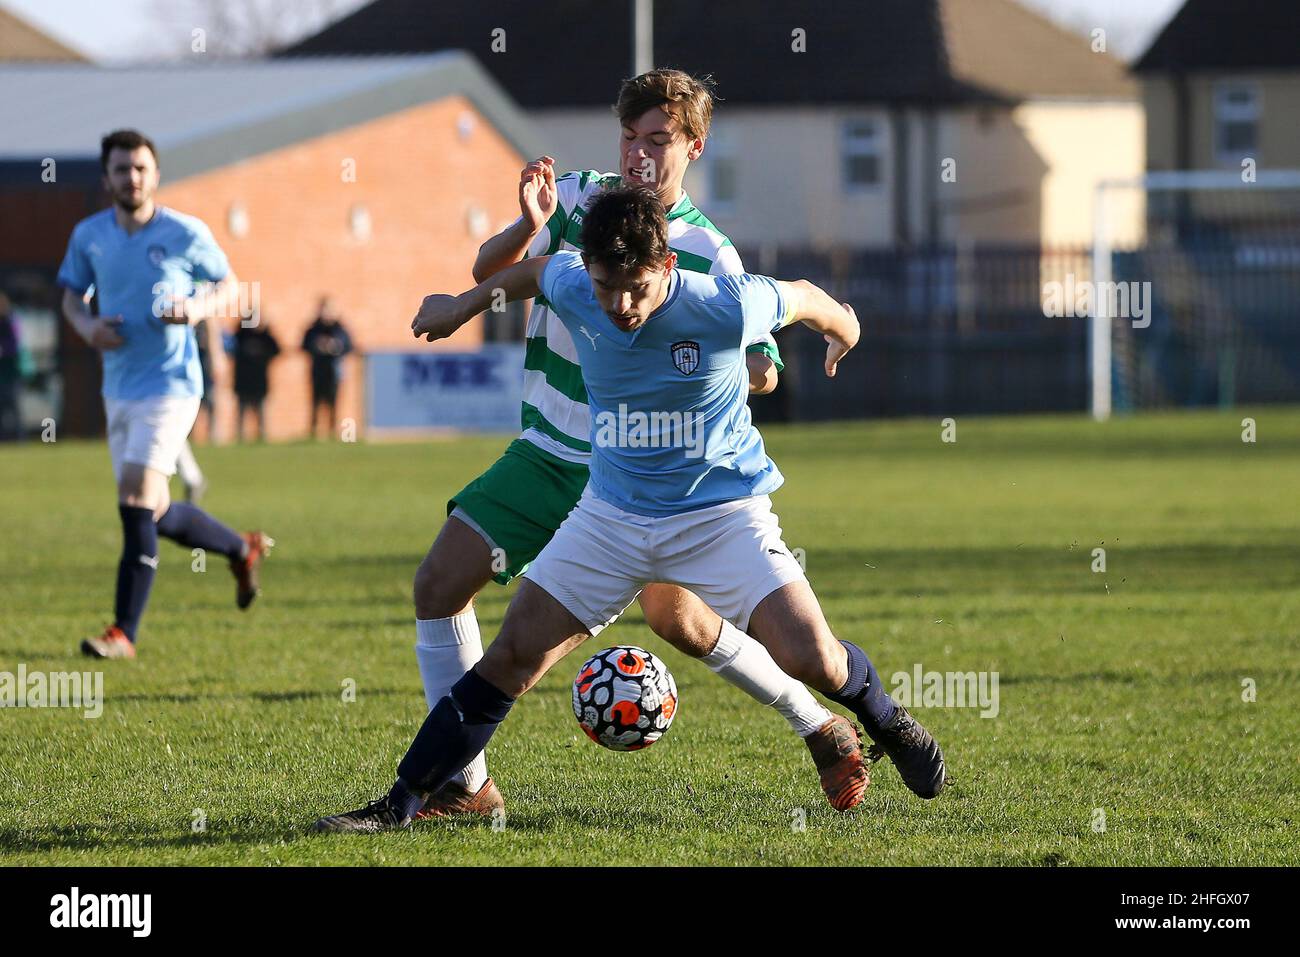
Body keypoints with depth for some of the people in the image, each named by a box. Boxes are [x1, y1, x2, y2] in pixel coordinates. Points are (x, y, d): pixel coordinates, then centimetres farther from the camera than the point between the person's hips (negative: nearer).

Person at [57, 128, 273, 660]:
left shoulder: (187, 233, -8)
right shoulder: (88, 236, 2)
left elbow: (227, 283, 5)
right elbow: (73, 293, 16)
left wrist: (201, 308, -16)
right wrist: (87, 326, -6)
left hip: (170, 383, -6)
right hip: (118, 388, 6)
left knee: (136, 503, -16)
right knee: (155, 514, 12)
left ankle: (124, 632, -11)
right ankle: (242, 549, 39)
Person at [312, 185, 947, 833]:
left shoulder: (728, 309, -24)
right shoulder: (572, 289, -14)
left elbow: (801, 297, -2)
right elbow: (536, 269, 11)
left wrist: (843, 332, 20)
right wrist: (463, 307, 27)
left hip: (722, 509, -3)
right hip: (613, 512, 3)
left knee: (809, 657, -17)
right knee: (516, 653, -5)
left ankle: (887, 723, 17)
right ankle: (402, 802, 1)